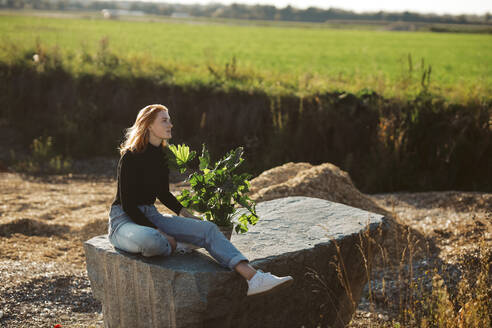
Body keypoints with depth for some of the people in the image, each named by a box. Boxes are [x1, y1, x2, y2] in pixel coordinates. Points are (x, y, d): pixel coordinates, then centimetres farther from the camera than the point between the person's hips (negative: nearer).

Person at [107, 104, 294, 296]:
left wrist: (186, 214, 10)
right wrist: (160, 233, -21)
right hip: (124, 221, -7)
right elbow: (128, 205, -18)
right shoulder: (131, 157, -15)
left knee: (207, 229, -14)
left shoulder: (160, 156, 9)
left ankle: (252, 277, -27)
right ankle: (178, 247, -9)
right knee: (151, 241, -44)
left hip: (150, 216, 7)